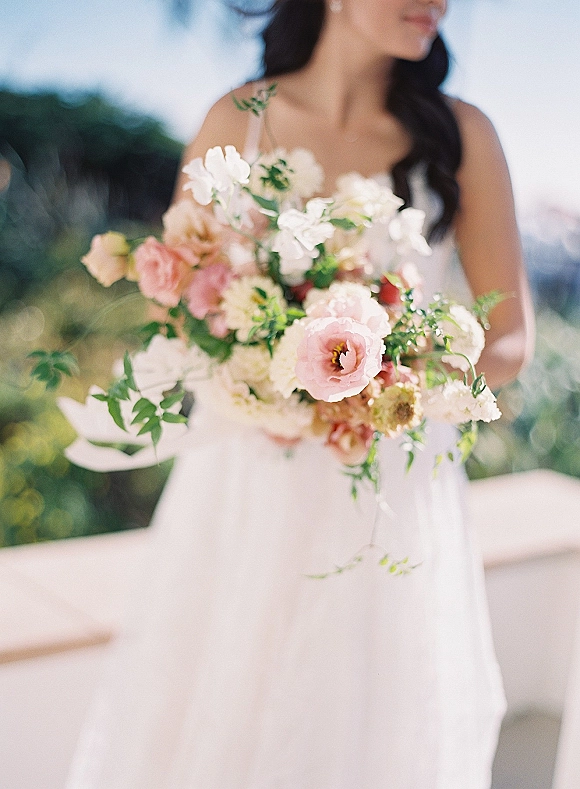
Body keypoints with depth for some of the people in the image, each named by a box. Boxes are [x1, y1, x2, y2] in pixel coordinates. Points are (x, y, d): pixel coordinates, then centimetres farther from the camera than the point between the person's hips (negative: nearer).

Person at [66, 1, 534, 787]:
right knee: (205, 722, 8)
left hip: (389, 486, 0)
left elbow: (508, 345, 1)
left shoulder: (461, 135, -1)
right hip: (245, 484, 1)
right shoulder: (237, 120, 1)